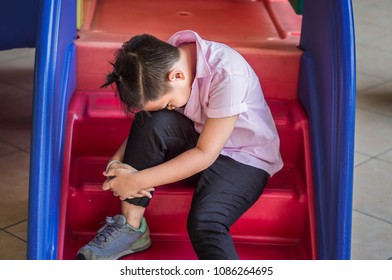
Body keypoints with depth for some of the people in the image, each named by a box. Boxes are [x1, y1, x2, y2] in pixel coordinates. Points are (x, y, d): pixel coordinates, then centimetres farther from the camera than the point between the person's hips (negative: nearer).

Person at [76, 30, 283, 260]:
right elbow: (145, 130, -1)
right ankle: (130, 227, -17)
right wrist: (115, 163, -21)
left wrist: (137, 181, -28)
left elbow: (205, 155, -28)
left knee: (204, 222, -33)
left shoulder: (228, 75, -31)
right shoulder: (161, 66, -12)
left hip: (246, 159, -5)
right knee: (152, 120, -25)